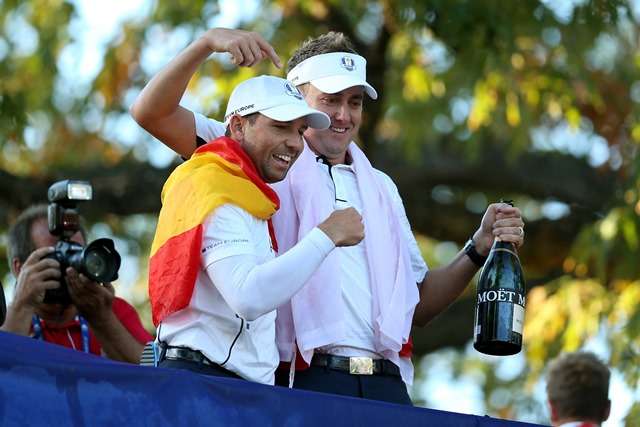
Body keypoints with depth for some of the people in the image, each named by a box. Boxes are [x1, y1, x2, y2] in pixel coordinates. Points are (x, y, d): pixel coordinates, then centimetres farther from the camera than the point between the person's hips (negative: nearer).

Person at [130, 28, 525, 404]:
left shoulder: (381, 188, 26)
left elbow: (418, 305, 26)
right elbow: (152, 113, 2)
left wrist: (478, 250, 12)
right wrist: (208, 44, -11)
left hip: (386, 385, 5)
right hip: (304, 382, -5)